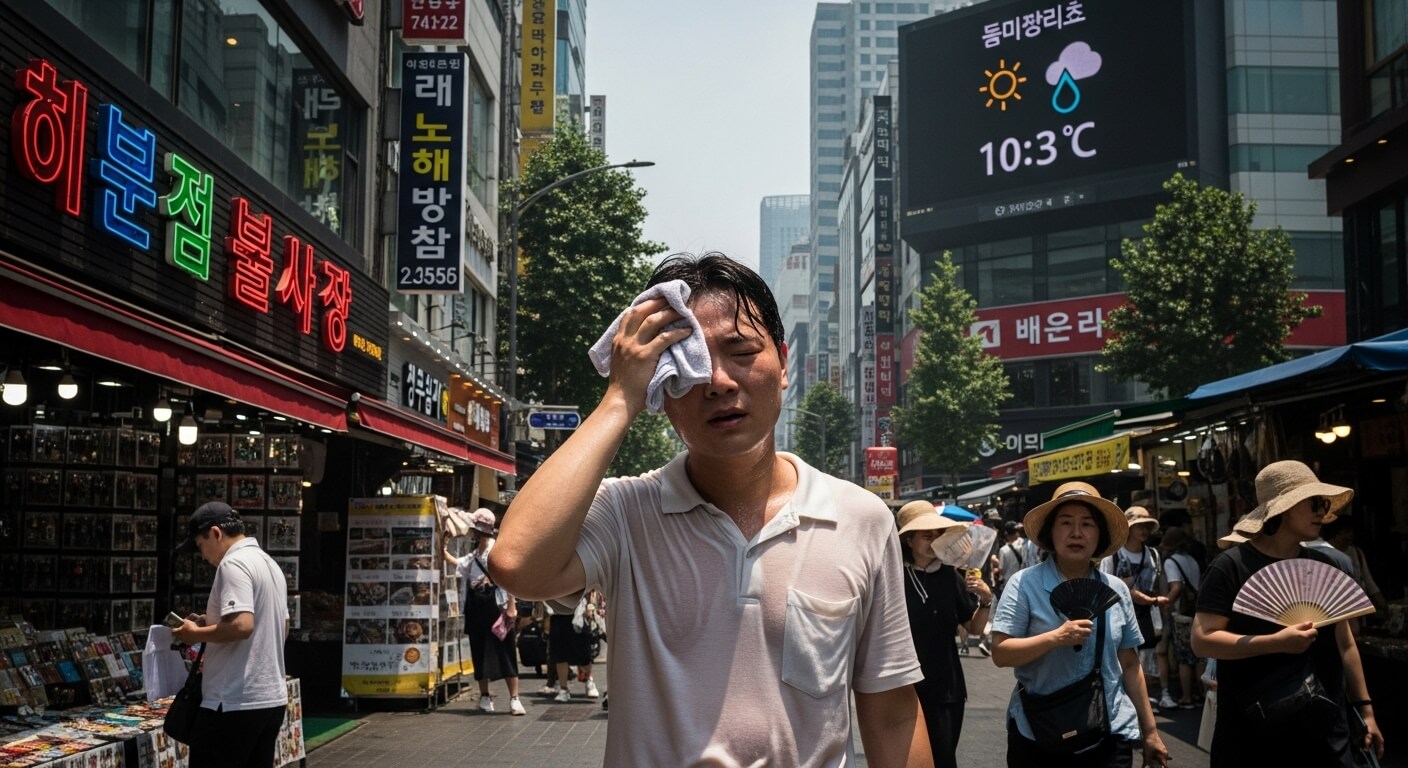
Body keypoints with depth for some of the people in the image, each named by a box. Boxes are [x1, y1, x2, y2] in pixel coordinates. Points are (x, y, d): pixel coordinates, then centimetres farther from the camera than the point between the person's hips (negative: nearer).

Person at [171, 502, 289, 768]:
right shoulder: (270, 564, 17)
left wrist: (197, 634, -8)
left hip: (235, 702, -9)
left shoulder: (233, 564, -12)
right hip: (272, 698, 9)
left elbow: (241, 625, -24)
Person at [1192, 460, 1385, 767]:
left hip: (1325, 729, 5)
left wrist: (1364, 708, 13)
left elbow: (1344, 643, 16)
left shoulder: (1324, 566, 9)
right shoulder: (1231, 566, -9)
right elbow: (1202, 640, -15)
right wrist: (1277, 642, -23)